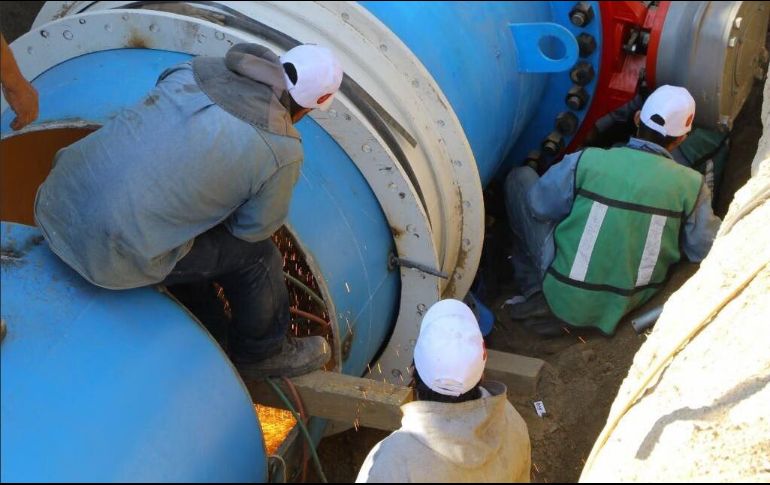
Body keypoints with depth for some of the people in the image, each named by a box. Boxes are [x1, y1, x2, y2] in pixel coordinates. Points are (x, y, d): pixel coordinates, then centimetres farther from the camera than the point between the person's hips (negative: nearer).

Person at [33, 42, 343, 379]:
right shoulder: (281, 153, -11)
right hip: (112, 253, -6)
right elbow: (255, 227, 5)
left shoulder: (196, 69, 3)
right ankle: (262, 353, 35)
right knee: (255, 255, 12)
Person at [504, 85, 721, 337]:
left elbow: (538, 207, -5)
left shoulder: (585, 162, -19)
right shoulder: (692, 186, -14)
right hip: (628, 304, 2)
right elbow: (702, 250, 0)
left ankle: (537, 294, 10)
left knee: (520, 178, 10)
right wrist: (716, 223, 23)